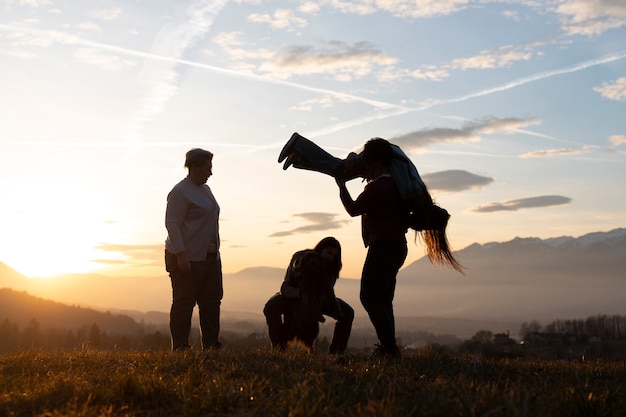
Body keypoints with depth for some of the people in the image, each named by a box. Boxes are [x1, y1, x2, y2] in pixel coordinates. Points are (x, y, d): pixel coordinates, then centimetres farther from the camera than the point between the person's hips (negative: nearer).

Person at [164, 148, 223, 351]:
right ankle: (180, 347, 0)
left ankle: (211, 345, 13)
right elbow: (172, 224, -17)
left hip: (209, 257, 9)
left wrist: (215, 251, 23)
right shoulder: (180, 192, -11)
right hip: (187, 258, -9)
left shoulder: (205, 190, 18)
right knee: (184, 302, -4)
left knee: (212, 300, 8)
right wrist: (181, 256, -24)